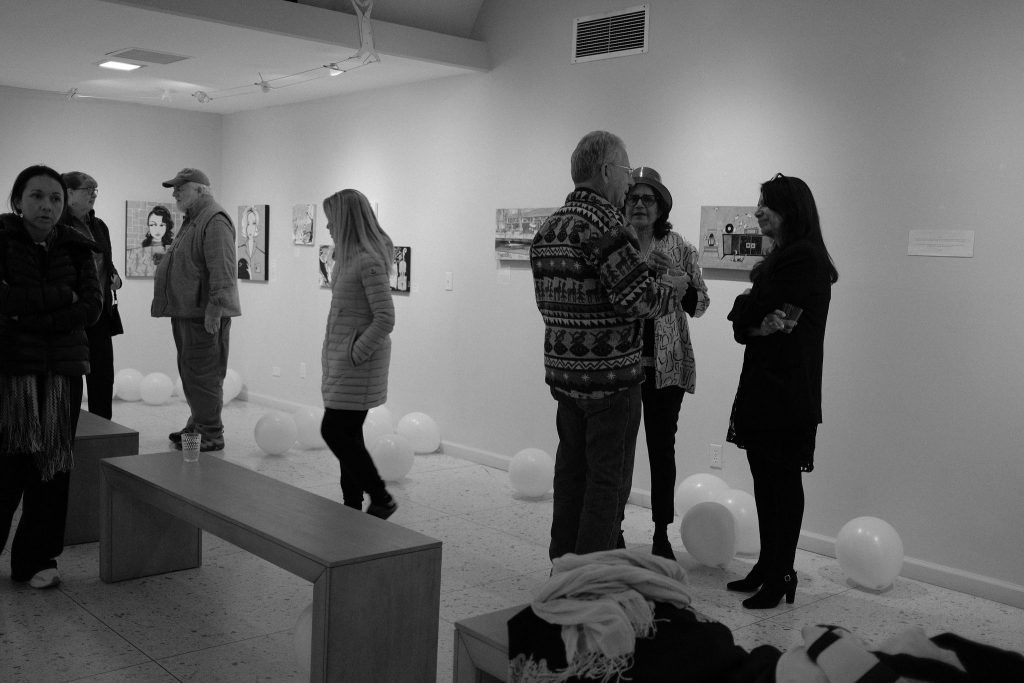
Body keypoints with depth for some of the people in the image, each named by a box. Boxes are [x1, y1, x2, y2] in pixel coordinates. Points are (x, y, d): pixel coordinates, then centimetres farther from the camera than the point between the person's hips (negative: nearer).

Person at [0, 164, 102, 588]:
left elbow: (92, 307, -3)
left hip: (62, 372, 3)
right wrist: (61, 295, -11)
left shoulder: (75, 247, 9)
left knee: (52, 468, 4)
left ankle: (36, 560, 16)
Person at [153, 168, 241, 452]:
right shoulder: (193, 221, 21)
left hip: (203, 313, -11)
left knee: (202, 375, -7)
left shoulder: (215, 221, -14)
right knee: (190, 373, 16)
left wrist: (215, 308, -26)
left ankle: (211, 435, -1)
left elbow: (222, 269, -22)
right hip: (186, 311, 11)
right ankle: (197, 425, 26)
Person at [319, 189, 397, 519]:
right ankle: (352, 505, 21)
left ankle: (381, 498, 5)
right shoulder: (349, 257, 11)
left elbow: (385, 318, -22)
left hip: (358, 362, -9)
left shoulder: (369, 261, -18)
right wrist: (338, 352, 12)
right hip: (343, 359, 9)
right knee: (347, 434, 12)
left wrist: (356, 353, -17)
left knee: (335, 431, -6)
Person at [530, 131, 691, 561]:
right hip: (610, 377, -8)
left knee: (571, 473, 17)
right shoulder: (603, 223, -17)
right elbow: (641, 299, -20)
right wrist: (672, 287, -1)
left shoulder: (548, 228, 12)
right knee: (608, 481, 1)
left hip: (564, 374, 9)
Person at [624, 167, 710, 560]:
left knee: (662, 450, 5)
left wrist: (676, 277, -15)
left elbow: (699, 305, 3)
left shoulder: (679, 249, 2)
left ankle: (662, 535, 19)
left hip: (665, 366, 0)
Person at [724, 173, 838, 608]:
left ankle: (780, 577, 9)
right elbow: (742, 328, 12)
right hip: (765, 387, 9)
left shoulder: (803, 258, -14)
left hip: (786, 389, -9)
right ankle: (767, 568, 23)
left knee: (782, 481, -1)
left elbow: (746, 316, -16)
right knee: (766, 479, 13)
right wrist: (763, 322, -8)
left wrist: (747, 307, 4)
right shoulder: (784, 256, 18)